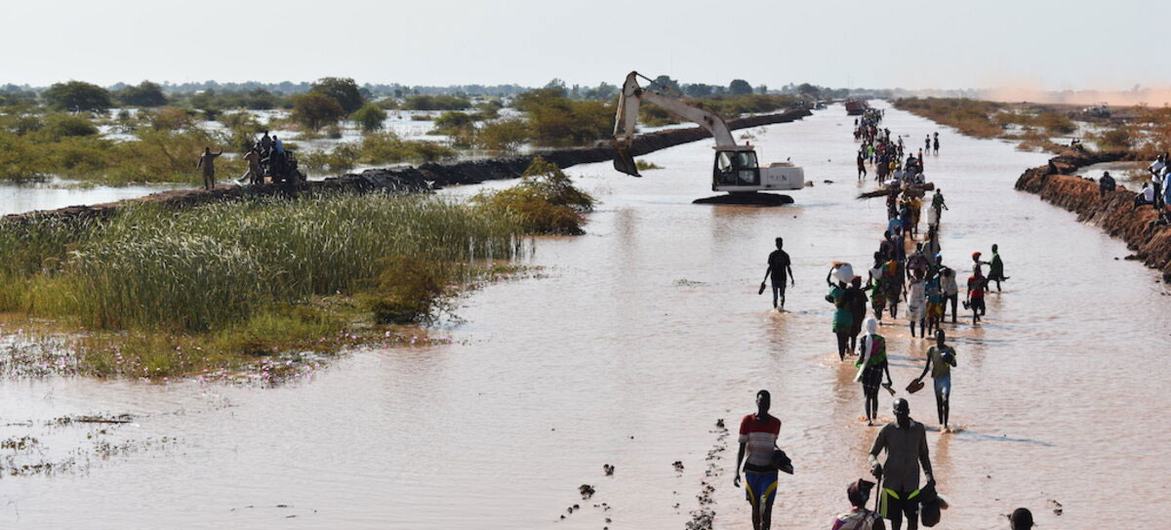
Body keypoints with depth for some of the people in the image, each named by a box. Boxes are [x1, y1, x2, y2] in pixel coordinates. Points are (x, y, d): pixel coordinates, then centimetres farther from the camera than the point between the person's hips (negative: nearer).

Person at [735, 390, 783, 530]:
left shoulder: (775, 423, 4)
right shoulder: (747, 421, -2)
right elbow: (741, 448, -1)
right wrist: (737, 471, -9)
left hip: (769, 471, 0)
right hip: (751, 470, 0)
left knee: (766, 508, -13)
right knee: (755, 507, 7)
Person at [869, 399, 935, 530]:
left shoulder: (918, 429, 3)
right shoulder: (887, 431, -5)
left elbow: (923, 455, 14)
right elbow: (873, 453, 0)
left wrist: (929, 475, 5)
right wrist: (874, 463, -23)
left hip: (911, 483, 2)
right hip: (891, 482, -2)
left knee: (913, 519, -2)